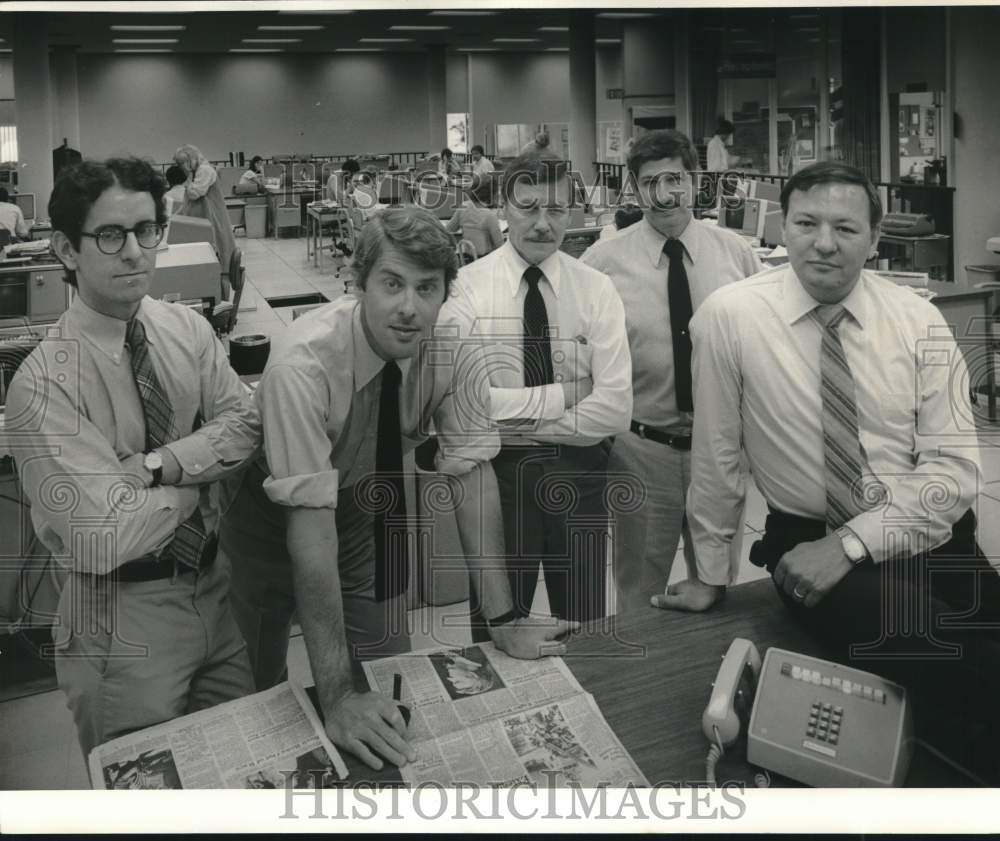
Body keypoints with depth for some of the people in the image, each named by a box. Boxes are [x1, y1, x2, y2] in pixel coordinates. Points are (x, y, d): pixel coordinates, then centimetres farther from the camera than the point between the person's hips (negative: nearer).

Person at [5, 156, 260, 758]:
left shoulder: (186, 329, -1)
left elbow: (245, 426, -9)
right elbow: (108, 539, -25)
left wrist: (156, 466, -23)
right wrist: (200, 471, -12)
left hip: (215, 589, 5)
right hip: (124, 620, -5)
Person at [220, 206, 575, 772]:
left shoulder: (453, 353, -23)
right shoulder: (302, 370, -37)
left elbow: (473, 475, -20)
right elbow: (311, 525, -39)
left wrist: (503, 622, -24)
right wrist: (336, 696, -39)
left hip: (374, 504, 4)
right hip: (275, 518, -3)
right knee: (258, 684, 9)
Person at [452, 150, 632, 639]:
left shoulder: (596, 290, -5)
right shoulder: (469, 286, -9)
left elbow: (615, 410, -14)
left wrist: (514, 420, -16)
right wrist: (561, 396, -19)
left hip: (580, 474, 2)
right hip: (495, 472, -1)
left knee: (586, 631, 19)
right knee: (494, 632, 17)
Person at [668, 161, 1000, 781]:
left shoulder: (920, 321, -1)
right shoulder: (731, 316, -7)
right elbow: (717, 455, -1)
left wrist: (850, 544, -16)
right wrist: (712, 574, 5)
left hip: (930, 538, 3)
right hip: (808, 542, -3)